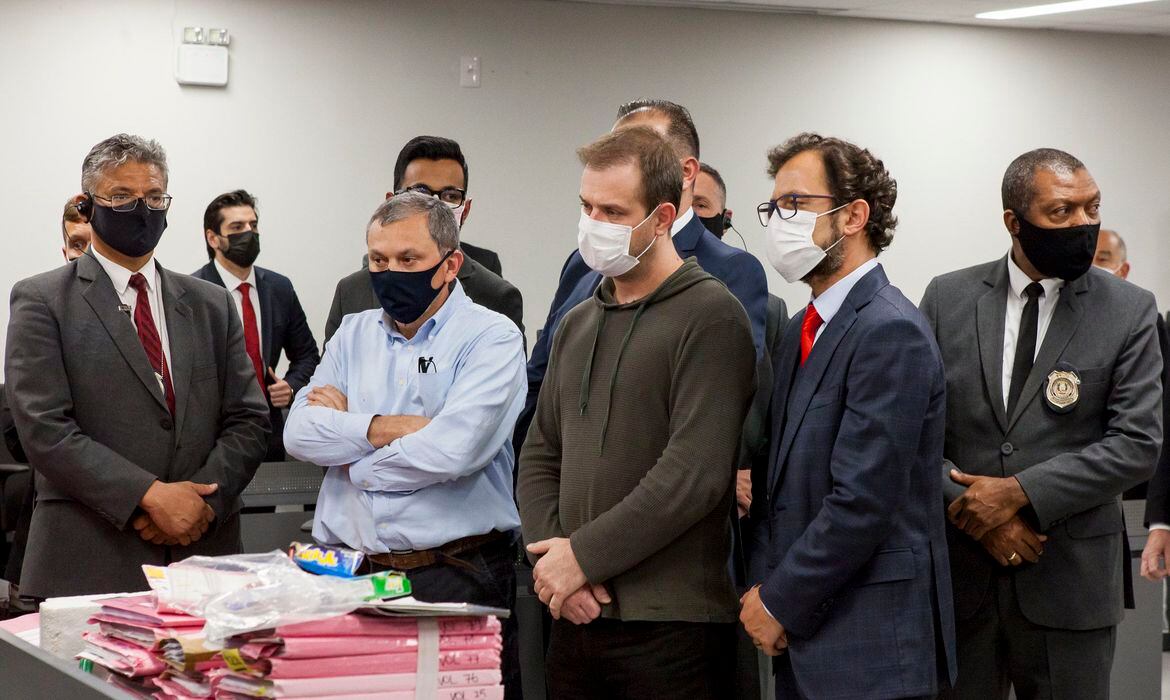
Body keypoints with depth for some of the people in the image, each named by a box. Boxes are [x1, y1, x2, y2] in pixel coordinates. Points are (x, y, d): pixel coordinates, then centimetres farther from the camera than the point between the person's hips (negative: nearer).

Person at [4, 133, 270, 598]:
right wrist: (150, 495, -16)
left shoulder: (210, 305, 15)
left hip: (203, 554, 4)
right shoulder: (42, 302, 1)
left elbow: (248, 419, 9)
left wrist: (202, 500, -9)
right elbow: (44, 429, -9)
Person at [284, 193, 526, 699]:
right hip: (348, 574, 5)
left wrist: (343, 426, -5)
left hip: (455, 579, -4)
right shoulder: (354, 334, 14)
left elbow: (453, 450, -18)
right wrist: (386, 427, -11)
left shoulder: (491, 337, -3)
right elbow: (298, 433, 2)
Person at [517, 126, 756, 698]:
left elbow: (695, 473, -17)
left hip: (671, 626, -6)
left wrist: (583, 555, -14)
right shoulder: (577, 326, 15)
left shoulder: (709, 317, -8)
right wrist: (552, 557, -3)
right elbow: (540, 457, 15)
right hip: (576, 618, 6)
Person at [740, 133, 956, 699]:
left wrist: (779, 604, -12)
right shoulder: (804, 330, 13)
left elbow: (862, 503, -21)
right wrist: (770, 587, 3)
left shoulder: (890, 332, -16)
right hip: (807, 637, 8)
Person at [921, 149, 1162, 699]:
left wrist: (1018, 494, -15)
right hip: (957, 569, 1)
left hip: (1070, 578, -1)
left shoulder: (1129, 311, -2)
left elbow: (1137, 445, -8)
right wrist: (972, 509, -12)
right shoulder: (948, 298, 3)